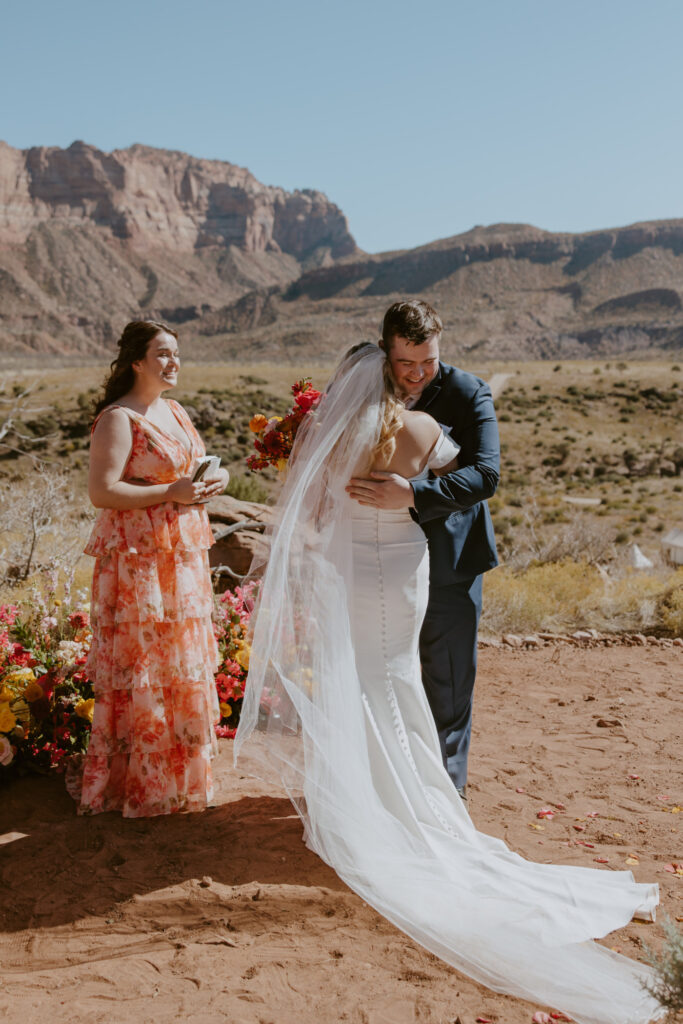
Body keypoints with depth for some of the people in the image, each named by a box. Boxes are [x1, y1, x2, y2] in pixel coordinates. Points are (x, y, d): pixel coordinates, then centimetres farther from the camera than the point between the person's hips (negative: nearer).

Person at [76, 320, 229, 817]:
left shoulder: (176, 411, 14)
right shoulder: (118, 418, -12)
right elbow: (102, 492, -19)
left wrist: (214, 479, 3)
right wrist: (171, 493, -21)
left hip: (183, 556, 9)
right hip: (139, 560, -9)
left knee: (183, 662, 14)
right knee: (144, 668, -2)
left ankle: (181, 770, 28)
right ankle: (141, 783, 10)